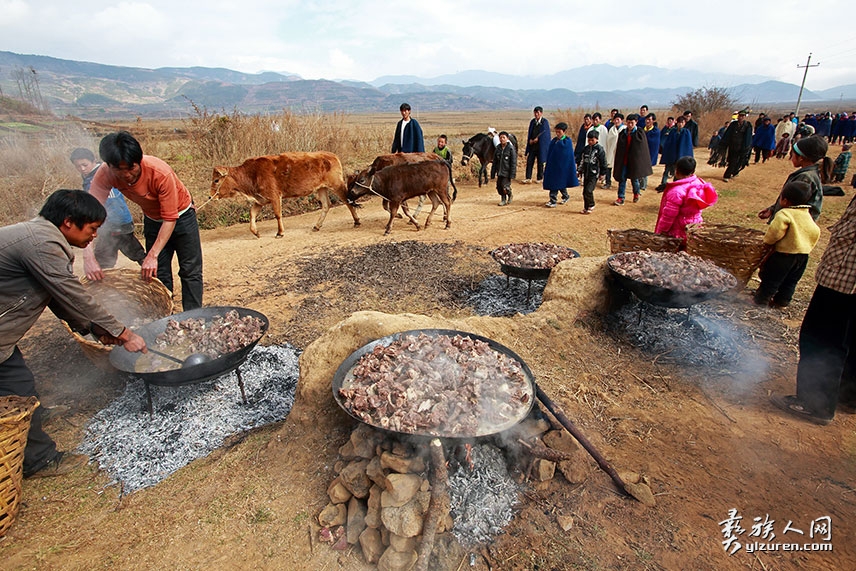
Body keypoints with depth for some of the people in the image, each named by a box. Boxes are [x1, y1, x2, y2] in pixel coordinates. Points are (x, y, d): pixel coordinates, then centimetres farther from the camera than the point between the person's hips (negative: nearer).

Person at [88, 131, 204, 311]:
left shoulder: (161, 173, -35)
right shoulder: (105, 176, -23)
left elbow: (170, 219, -30)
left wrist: (153, 255, -33)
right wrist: (88, 256, -40)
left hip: (181, 216, -4)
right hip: (152, 220, 4)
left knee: (191, 272, -1)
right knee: (159, 275, 6)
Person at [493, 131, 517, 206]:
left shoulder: (511, 148, -9)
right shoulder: (498, 148, 5)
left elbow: (513, 163, -10)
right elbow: (495, 161, 11)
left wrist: (512, 175, -13)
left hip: (507, 172, -5)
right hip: (499, 172, 5)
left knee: (505, 187, -9)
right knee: (499, 187, 5)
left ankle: (509, 195, 23)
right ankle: (503, 200, 26)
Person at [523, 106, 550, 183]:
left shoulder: (544, 122, -4)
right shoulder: (532, 121, 10)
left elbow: (544, 134, -8)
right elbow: (530, 133, 12)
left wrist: (537, 139, -14)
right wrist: (530, 140, -5)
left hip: (541, 145, -4)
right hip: (532, 145, 4)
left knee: (540, 162, 3)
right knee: (529, 161, -2)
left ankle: (539, 178, 13)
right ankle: (528, 178, 2)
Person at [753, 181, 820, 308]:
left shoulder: (784, 214, -18)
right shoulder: (807, 215, 9)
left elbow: (775, 232, -25)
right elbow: (815, 233, 13)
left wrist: (767, 241, -7)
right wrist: (808, 246, 20)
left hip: (785, 253, -8)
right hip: (804, 254, 8)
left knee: (772, 278, 3)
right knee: (791, 281, 17)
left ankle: (762, 298, 9)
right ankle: (782, 300, 26)